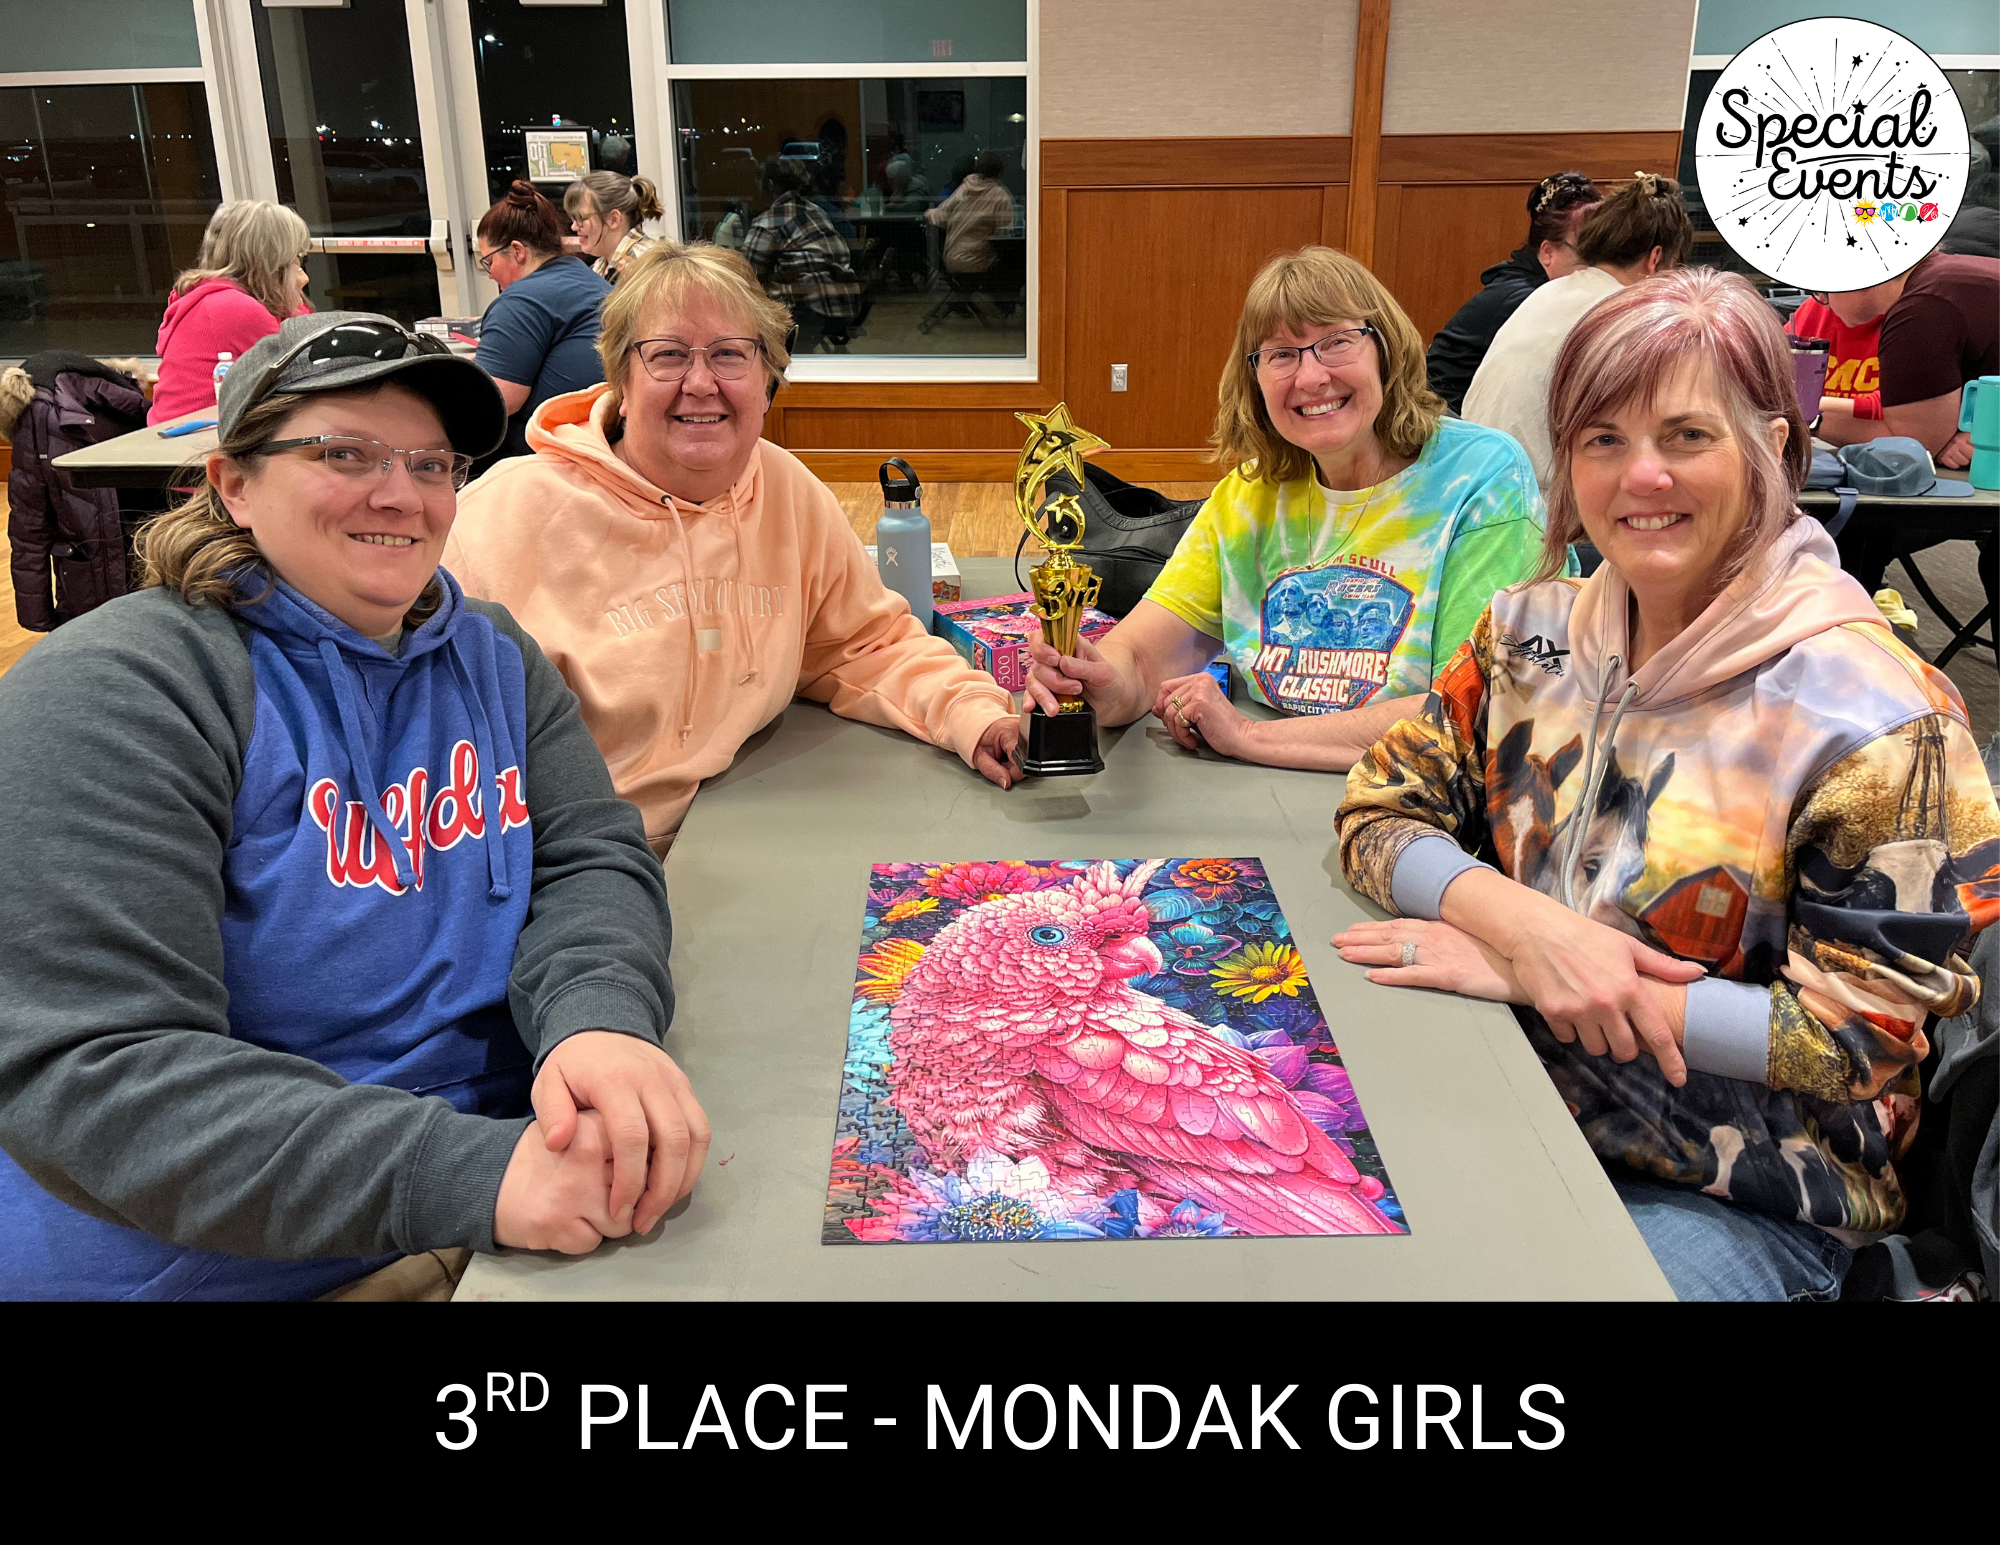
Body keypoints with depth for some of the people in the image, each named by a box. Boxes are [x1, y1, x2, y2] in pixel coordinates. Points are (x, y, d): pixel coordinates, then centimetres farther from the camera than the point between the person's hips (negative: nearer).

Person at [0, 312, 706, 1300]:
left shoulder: (493, 659, 8)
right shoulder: (119, 691, -11)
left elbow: (592, 857, -1)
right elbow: (93, 1069, -19)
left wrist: (602, 1021, -25)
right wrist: (467, 1178, -30)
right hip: (206, 1261, -5)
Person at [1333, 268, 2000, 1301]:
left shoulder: (1873, 716, -15)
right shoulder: (1534, 633, 1)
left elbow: (1857, 1037, -14)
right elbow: (1380, 809, 1)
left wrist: (1517, 967, -20)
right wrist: (1522, 922, -22)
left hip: (1740, 1202, -3)